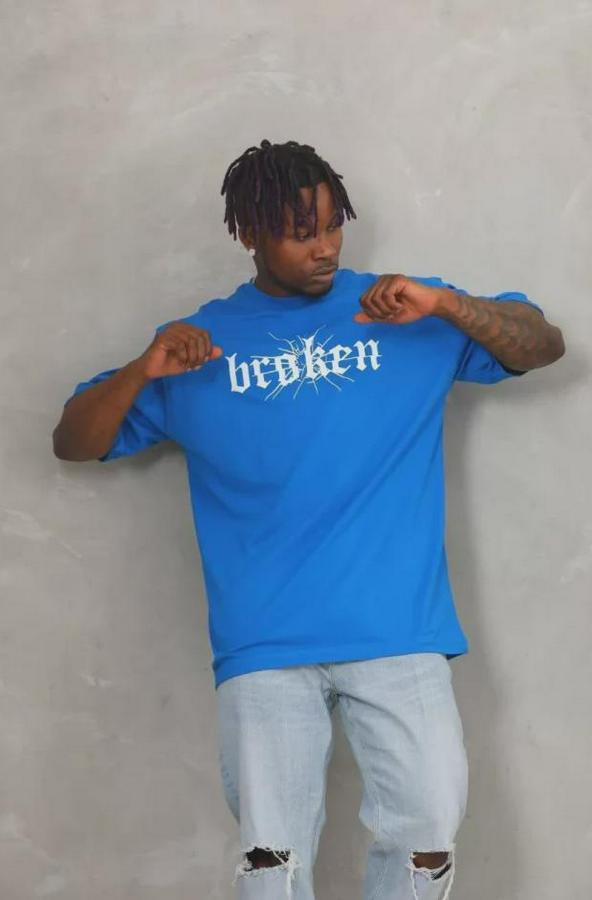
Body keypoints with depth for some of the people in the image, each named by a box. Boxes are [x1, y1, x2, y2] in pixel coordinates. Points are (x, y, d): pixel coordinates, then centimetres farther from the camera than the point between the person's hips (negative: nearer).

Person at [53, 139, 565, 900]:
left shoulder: (410, 314, 10)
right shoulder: (200, 342, 11)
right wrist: (142, 372, -9)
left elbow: (544, 346, 6)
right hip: (266, 645, 0)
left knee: (428, 833, -7)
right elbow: (72, 443, 12)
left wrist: (445, 304, -11)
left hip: (398, 633, 0)